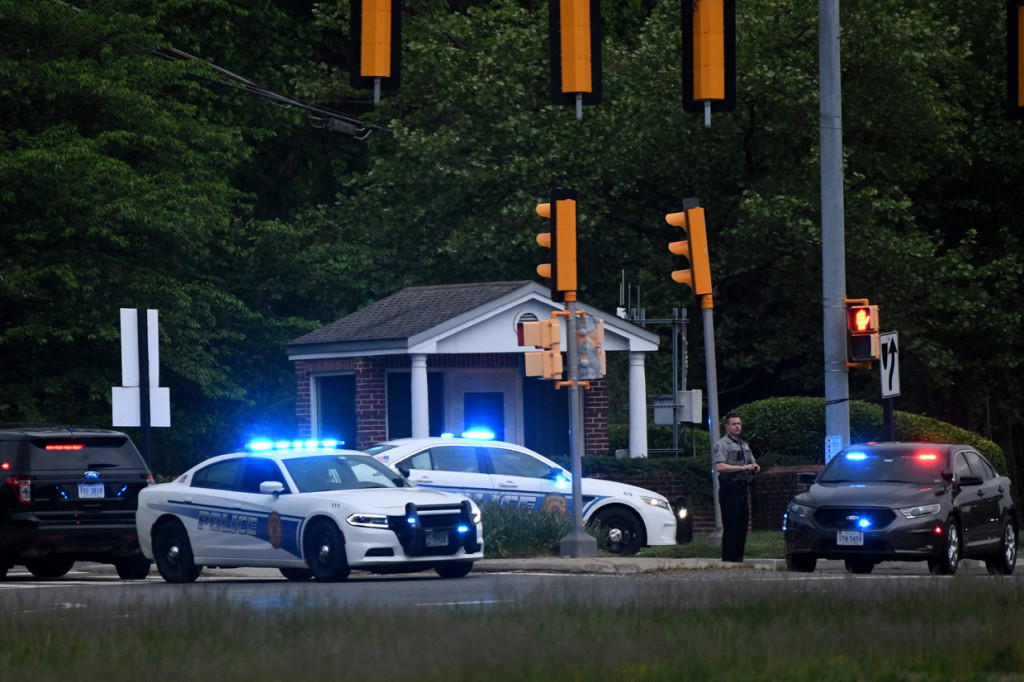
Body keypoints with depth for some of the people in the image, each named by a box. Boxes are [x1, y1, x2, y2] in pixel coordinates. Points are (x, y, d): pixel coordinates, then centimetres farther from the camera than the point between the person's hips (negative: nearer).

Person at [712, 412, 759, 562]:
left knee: (743, 524, 8)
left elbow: (753, 464, 25)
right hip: (729, 489, -8)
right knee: (730, 527, -9)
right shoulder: (722, 444, -4)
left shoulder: (744, 445, 22)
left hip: (743, 488, 8)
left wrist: (755, 467, -1)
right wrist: (742, 468, -21)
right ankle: (728, 559, -9)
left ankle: (739, 558, 13)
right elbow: (719, 467, -18)